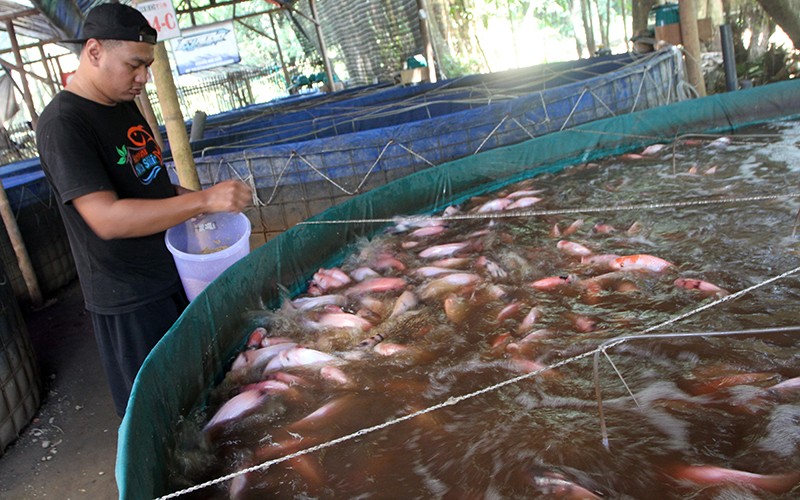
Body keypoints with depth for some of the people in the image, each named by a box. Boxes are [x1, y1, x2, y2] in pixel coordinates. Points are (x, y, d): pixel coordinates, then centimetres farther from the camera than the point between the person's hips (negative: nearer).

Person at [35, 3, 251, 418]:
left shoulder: (125, 105, 6)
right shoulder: (63, 123, -20)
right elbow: (107, 219, -29)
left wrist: (185, 197, 1)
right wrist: (202, 200, -32)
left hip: (175, 272, 8)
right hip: (129, 299, -8)